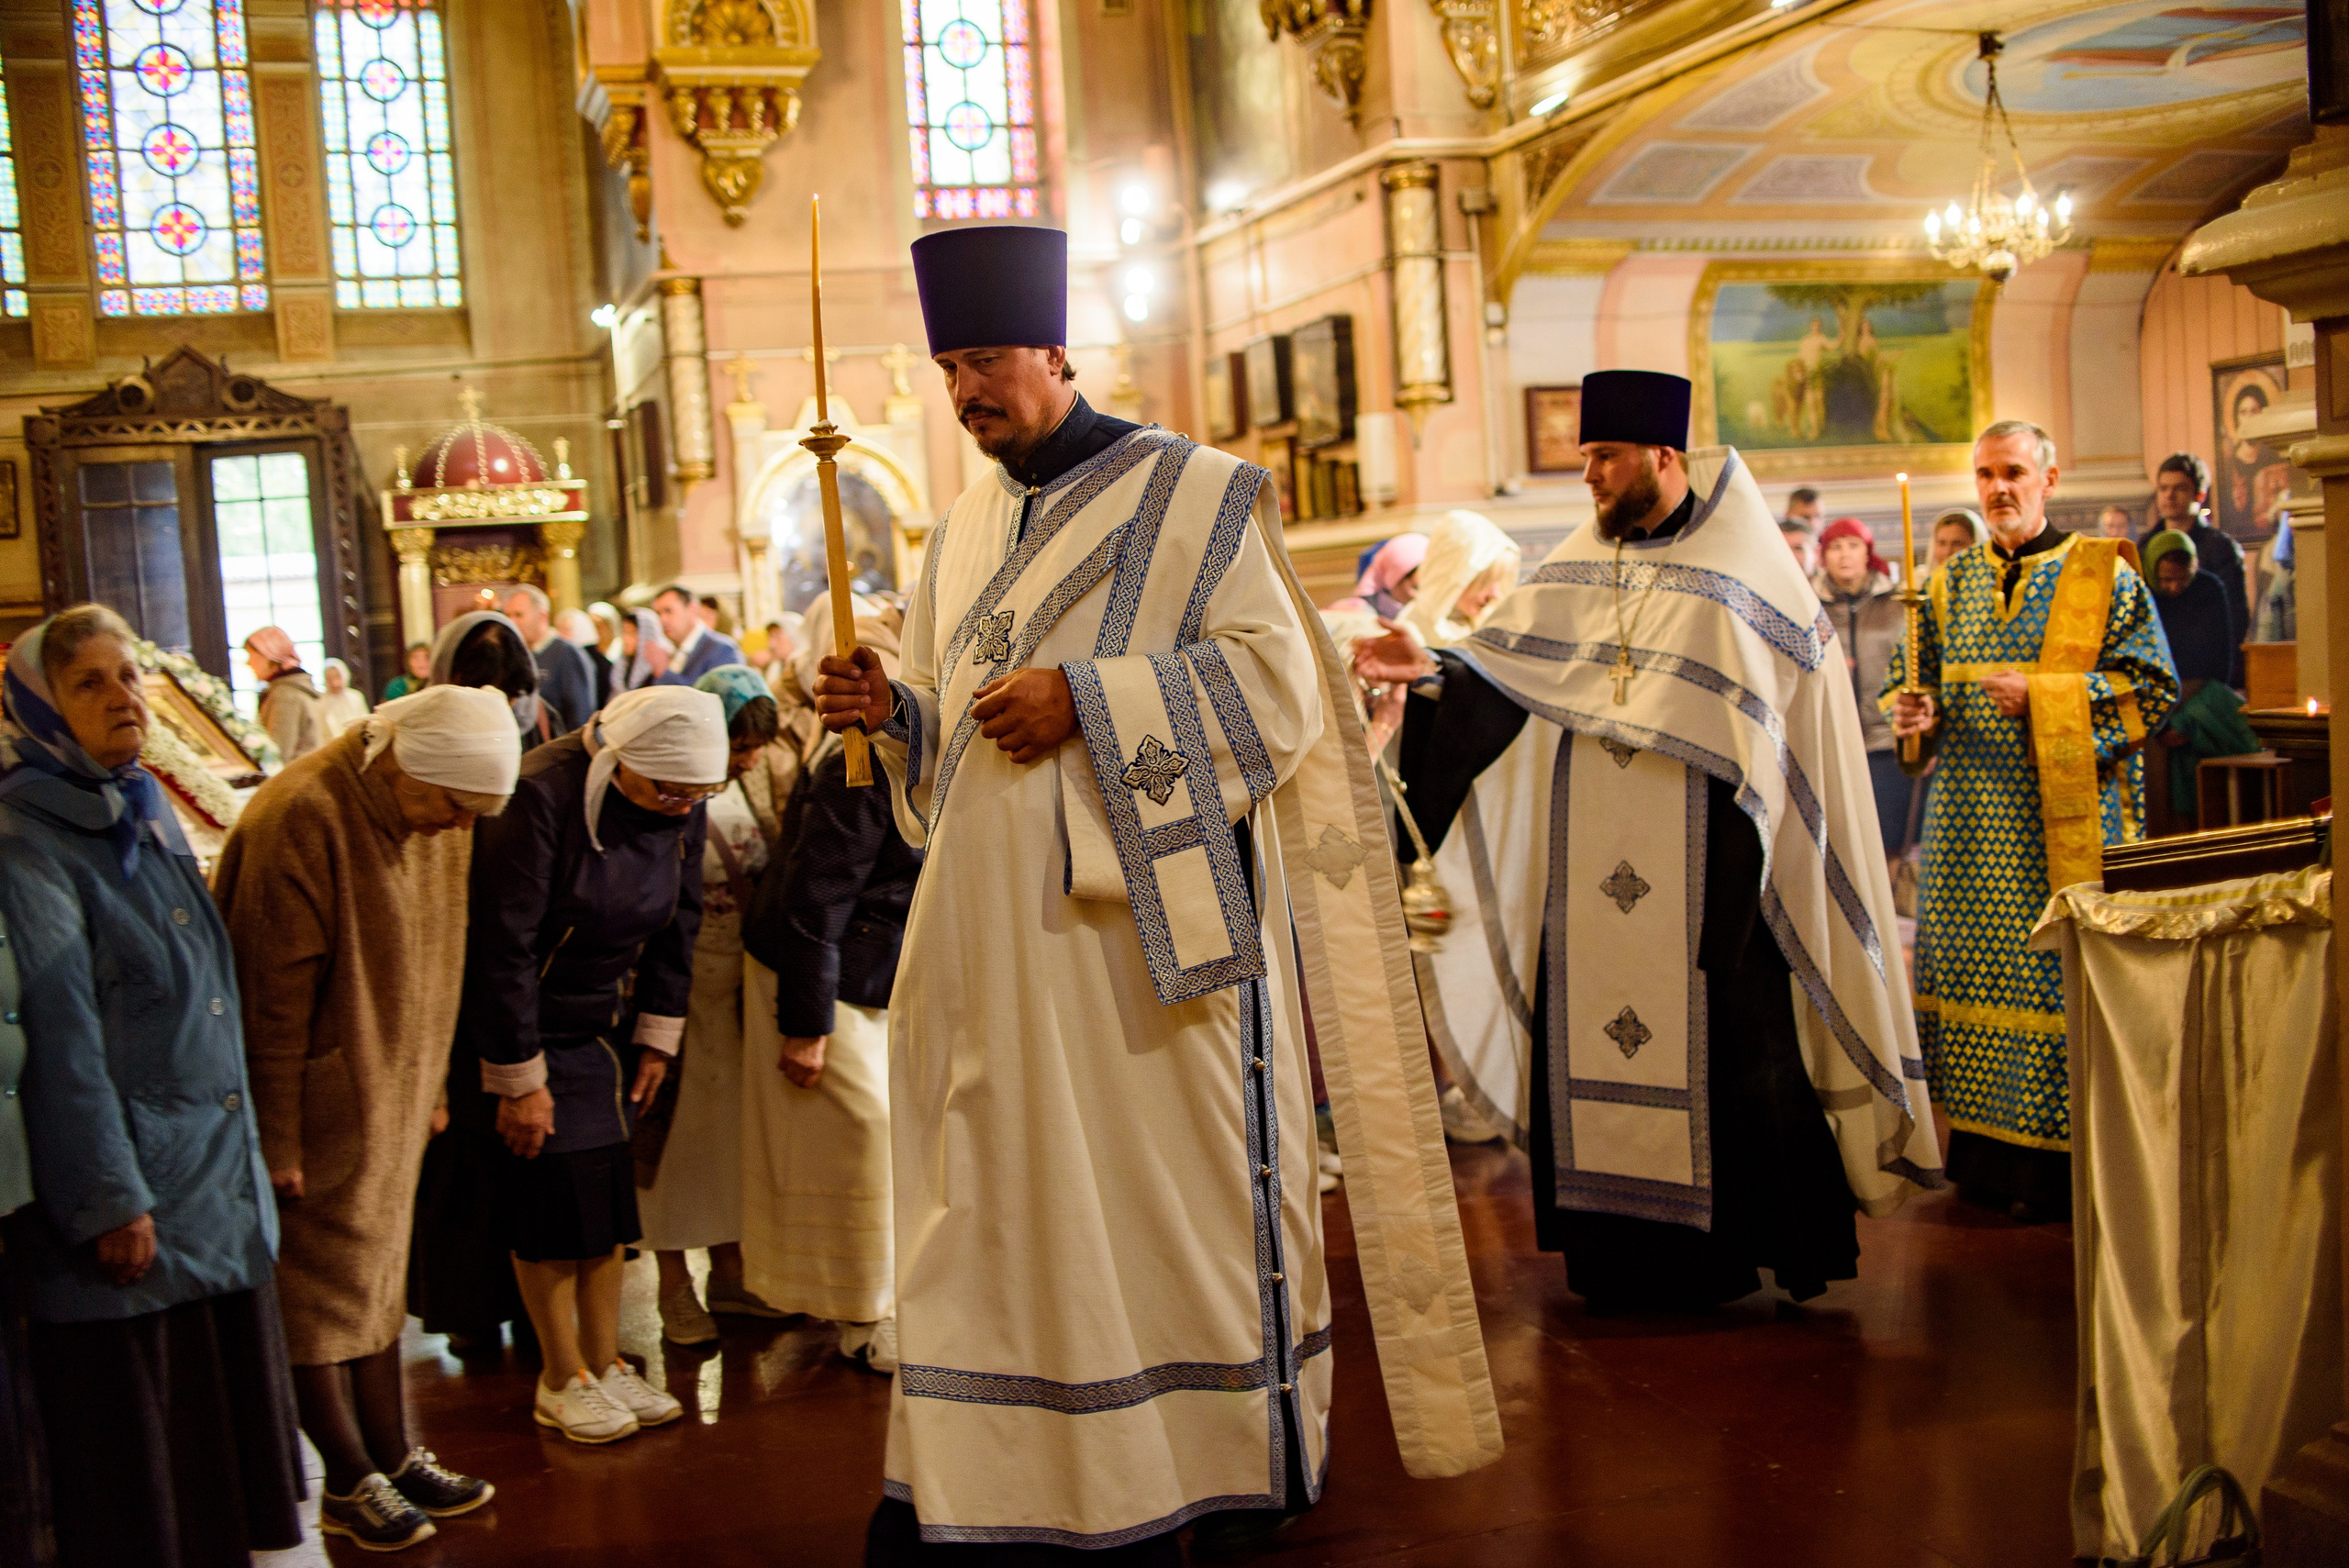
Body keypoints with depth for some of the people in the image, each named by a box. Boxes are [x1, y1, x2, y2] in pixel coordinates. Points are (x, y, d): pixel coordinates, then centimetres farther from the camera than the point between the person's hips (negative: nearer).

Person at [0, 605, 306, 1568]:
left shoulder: (148, 812, 12)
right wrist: (108, 1199, -17)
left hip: (219, 1184, 7)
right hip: (127, 1181, -7)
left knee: (229, 1408, 14)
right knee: (138, 1450, 3)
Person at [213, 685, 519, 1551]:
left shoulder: (434, 817, 1)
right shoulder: (302, 820, -24)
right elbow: (273, 994, -22)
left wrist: (427, 1090, 14)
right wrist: (275, 1139, -19)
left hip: (388, 1094, 7)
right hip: (316, 1103, -7)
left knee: (377, 1275, 16)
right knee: (320, 1279, 3)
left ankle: (391, 1456, 26)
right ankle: (352, 1482, 15)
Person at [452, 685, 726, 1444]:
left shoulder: (679, 805, -7)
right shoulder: (541, 796, -27)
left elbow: (677, 923, 6)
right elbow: (502, 946, -23)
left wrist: (658, 1035, 5)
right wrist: (519, 1079, -20)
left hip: (606, 1026, 6)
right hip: (527, 1024, -6)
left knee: (609, 1191, 6)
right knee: (550, 1196, -4)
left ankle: (605, 1364, 16)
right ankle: (561, 1380, 9)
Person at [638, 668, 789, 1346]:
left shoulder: (755, 784, 4)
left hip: (744, 979, 6)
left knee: (736, 1116, 12)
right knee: (674, 1118, 3)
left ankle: (730, 1269, 25)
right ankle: (674, 1284, 15)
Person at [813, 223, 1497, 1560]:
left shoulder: (1189, 493, -2)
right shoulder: (965, 536, 16)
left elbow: (1277, 678, -11)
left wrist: (1084, 699, -18)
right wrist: (889, 712, -2)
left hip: (1148, 918, -5)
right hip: (996, 930, 5)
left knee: (1170, 1184, 1)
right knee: (1002, 1189, 6)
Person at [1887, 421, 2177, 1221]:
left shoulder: (2103, 575, 0)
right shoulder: (1950, 581, 13)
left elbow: (2153, 685, -5)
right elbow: (1910, 675, 18)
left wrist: (2042, 697, -15)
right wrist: (1909, 709, -5)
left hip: (2062, 817, -4)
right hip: (1967, 817, 5)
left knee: (2053, 970, -5)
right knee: (1964, 969, 7)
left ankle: (2053, 1163, 4)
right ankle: (1980, 1153, 17)